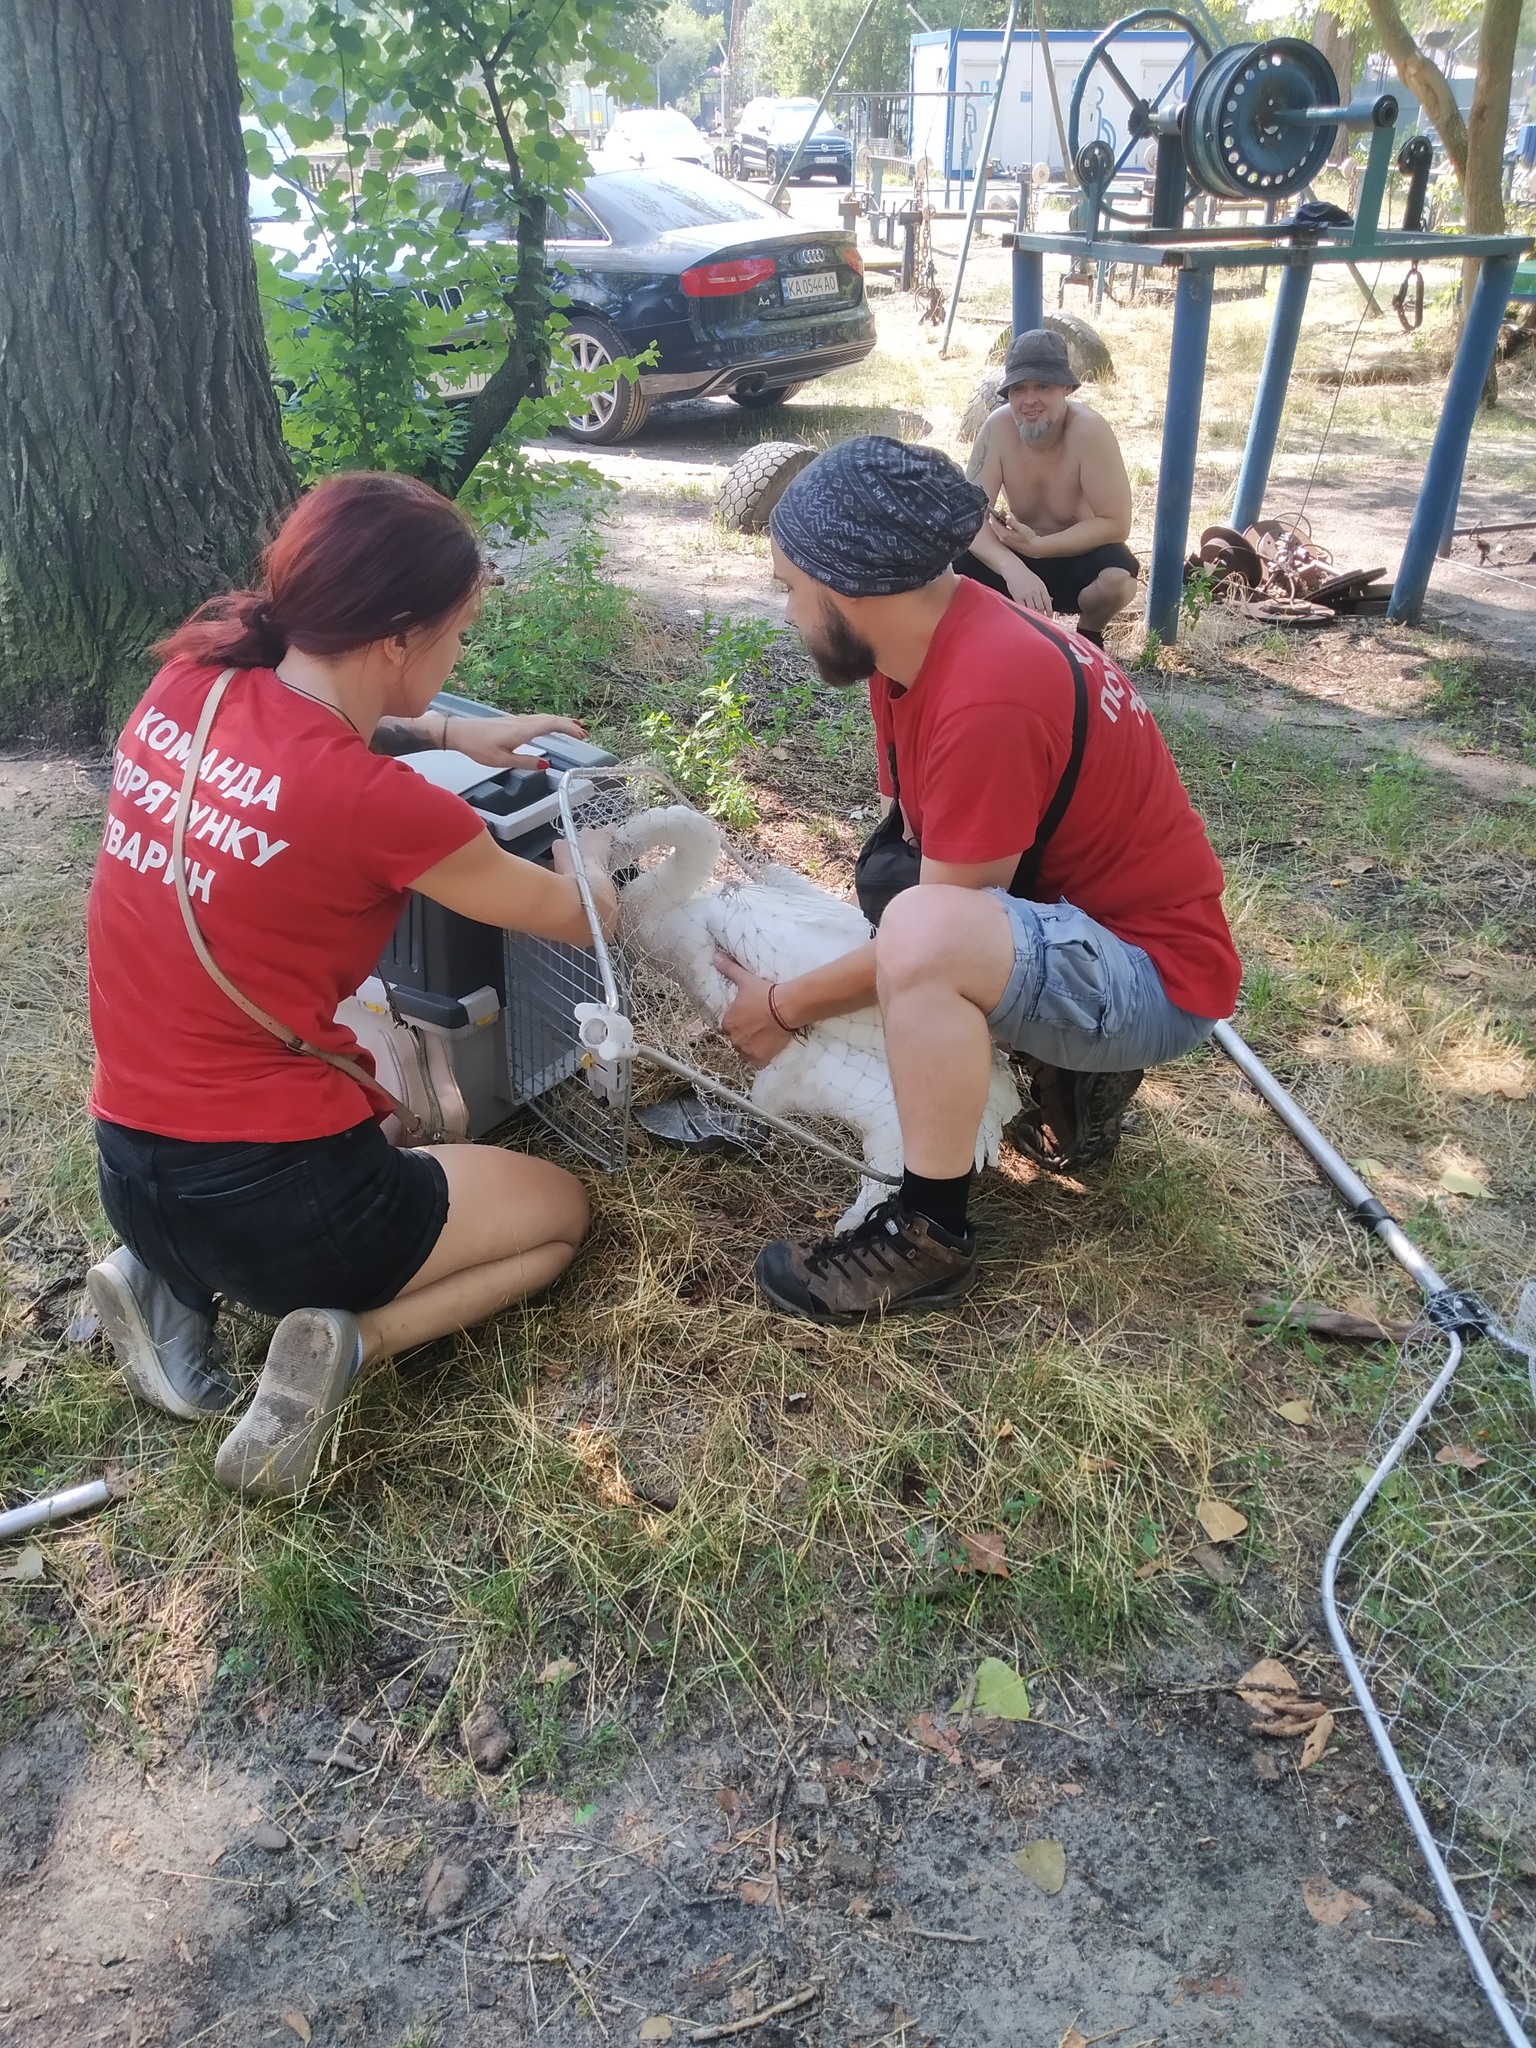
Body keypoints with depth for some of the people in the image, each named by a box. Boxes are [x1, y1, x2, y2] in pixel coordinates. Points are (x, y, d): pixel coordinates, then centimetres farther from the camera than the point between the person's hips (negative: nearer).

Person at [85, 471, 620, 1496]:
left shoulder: (187, 688, -4)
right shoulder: (379, 803, -22)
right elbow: (572, 918, -2)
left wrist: (447, 733, 16)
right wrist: (590, 857, 20)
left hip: (133, 1172, 7)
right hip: (270, 1198, -7)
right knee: (559, 1212, 18)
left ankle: (175, 1284, 16)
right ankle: (346, 1343, -5)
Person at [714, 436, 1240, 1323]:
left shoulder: (985, 700, -29)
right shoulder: (925, 636, -2)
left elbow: (935, 927, -23)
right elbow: (916, 839, 4)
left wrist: (785, 1007, -11)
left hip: (1153, 976, -10)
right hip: (1070, 910, 10)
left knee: (923, 935, -35)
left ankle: (932, 1235, -15)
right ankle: (1075, 1082, 17)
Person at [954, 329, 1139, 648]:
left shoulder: (1090, 431, -26)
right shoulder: (998, 427, -19)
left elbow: (1116, 523, -24)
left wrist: (1038, 545, -33)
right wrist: (1013, 568, -42)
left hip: (1079, 556, -2)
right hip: (1018, 553, 2)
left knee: (1117, 578, -36)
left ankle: (1088, 635, 1)